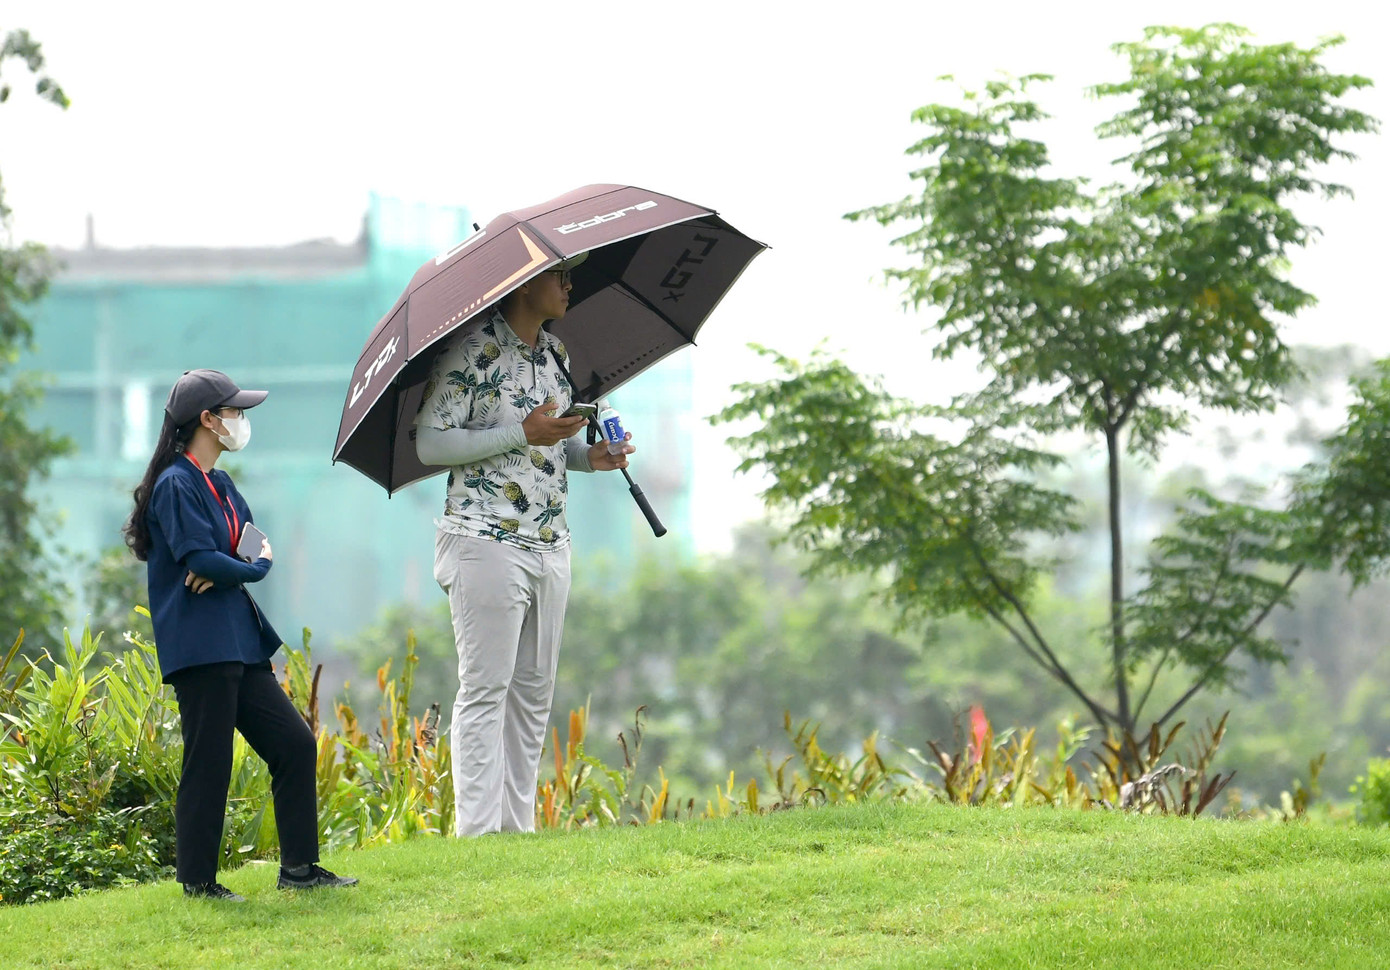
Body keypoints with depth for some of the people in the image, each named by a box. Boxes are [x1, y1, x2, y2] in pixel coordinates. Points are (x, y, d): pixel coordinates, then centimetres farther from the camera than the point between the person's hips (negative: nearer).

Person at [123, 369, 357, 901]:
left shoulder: (220, 484, 18)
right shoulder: (177, 484, -11)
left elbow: (253, 539, 13)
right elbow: (201, 560, -20)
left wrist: (221, 570, -9)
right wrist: (258, 567, -3)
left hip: (239, 642, 9)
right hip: (199, 645, -9)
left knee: (296, 744, 6)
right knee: (208, 765, -6)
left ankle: (299, 867, 12)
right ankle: (197, 880, 3)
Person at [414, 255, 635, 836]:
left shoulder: (553, 353, 15)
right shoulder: (472, 350, -9)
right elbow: (430, 443, -13)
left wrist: (588, 455, 5)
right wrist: (523, 433, -18)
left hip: (549, 546, 8)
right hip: (487, 541, -8)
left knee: (535, 690, 8)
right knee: (485, 690, -8)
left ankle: (519, 827, 13)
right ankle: (477, 832, -6)